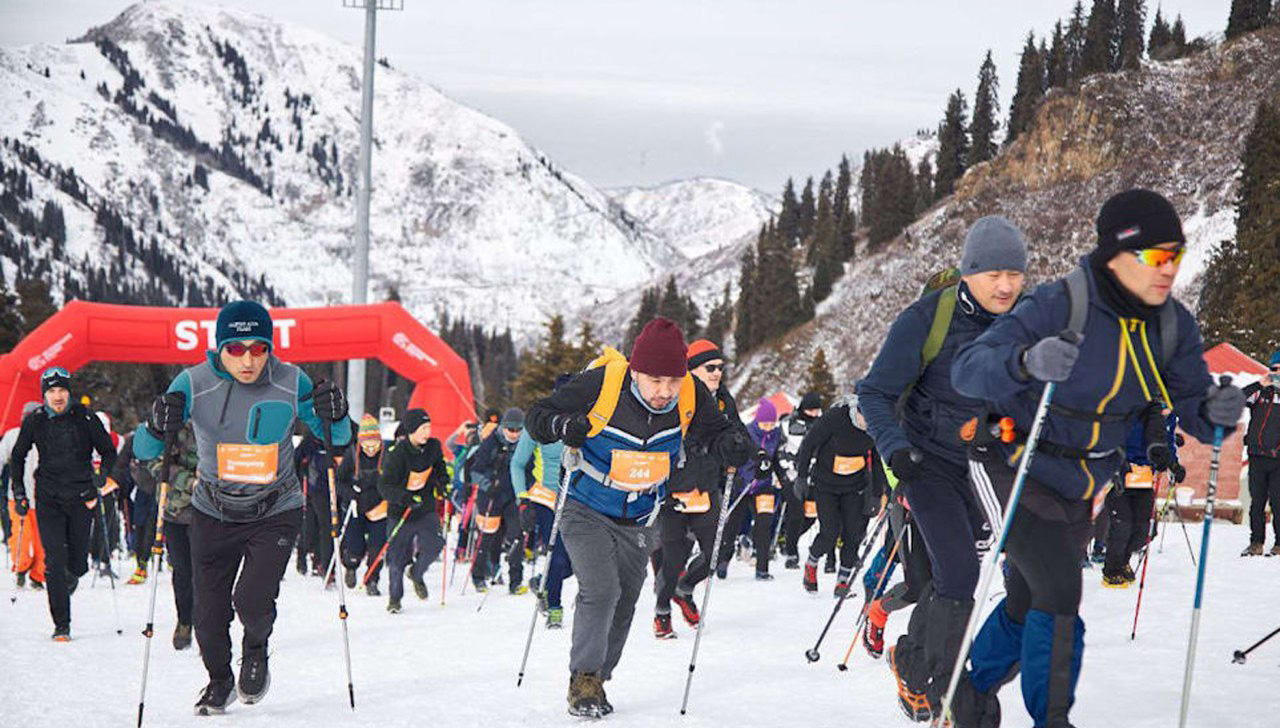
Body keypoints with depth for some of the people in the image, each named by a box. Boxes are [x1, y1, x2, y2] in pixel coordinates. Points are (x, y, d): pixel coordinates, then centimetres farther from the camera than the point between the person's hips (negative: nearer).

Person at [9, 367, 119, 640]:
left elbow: (109, 453, 5)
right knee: (55, 561, -10)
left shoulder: (85, 419, -5)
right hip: (48, 498, 0)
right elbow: (18, 457, 15)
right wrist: (19, 494, 8)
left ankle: (71, 576, 44)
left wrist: (99, 489, -5)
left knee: (78, 563, 5)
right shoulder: (34, 422, 0)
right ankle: (61, 626, -6)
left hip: (81, 497, 0)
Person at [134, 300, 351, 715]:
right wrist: (158, 427, -36)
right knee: (209, 613, 5)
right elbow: (143, 452, -14)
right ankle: (219, 681, 36)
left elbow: (338, 438, -3)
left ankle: (256, 649, 18)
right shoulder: (194, 384, -16)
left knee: (252, 600, -19)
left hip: (276, 512, -1)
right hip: (213, 513, 1)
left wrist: (335, 416, -26)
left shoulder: (290, 383, -14)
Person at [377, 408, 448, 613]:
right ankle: (394, 598, 22)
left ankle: (416, 574, 16)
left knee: (433, 545, -16)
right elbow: (385, 486, -21)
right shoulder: (397, 453, -18)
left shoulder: (433, 446, -1)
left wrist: (442, 482, 3)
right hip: (401, 511, -4)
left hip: (426, 508, 4)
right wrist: (405, 498, -35)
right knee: (397, 557, 1)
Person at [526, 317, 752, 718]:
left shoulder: (692, 395, -17)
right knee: (600, 591, -20)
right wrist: (562, 426, -38)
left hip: (638, 521, 4)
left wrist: (732, 447, -26)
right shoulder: (599, 384, -26)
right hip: (587, 513, -4)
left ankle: (597, 681, 29)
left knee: (623, 605, 12)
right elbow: (537, 414, -16)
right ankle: (583, 679, -8)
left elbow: (715, 433, -3)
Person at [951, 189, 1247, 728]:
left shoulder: (1173, 326, -8)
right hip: (1019, 472, -7)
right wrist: (1027, 362, -53)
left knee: (1028, 604, 18)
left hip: (1080, 489, 7)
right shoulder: (1057, 307, -27)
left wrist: (1215, 412, -28)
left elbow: (1190, 406, -3)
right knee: (1058, 590, -18)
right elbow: (967, 370, -32)